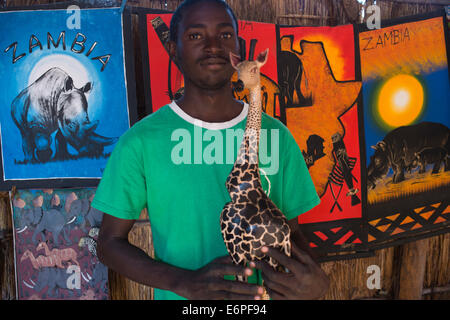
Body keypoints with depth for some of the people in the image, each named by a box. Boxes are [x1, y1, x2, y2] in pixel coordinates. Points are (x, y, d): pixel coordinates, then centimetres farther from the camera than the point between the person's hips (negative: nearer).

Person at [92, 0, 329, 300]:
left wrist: (315, 283, -19)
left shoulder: (276, 136, -6)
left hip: (259, 295, 3)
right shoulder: (140, 142, -14)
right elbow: (110, 242, -8)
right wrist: (187, 283, -23)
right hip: (178, 296, -2)